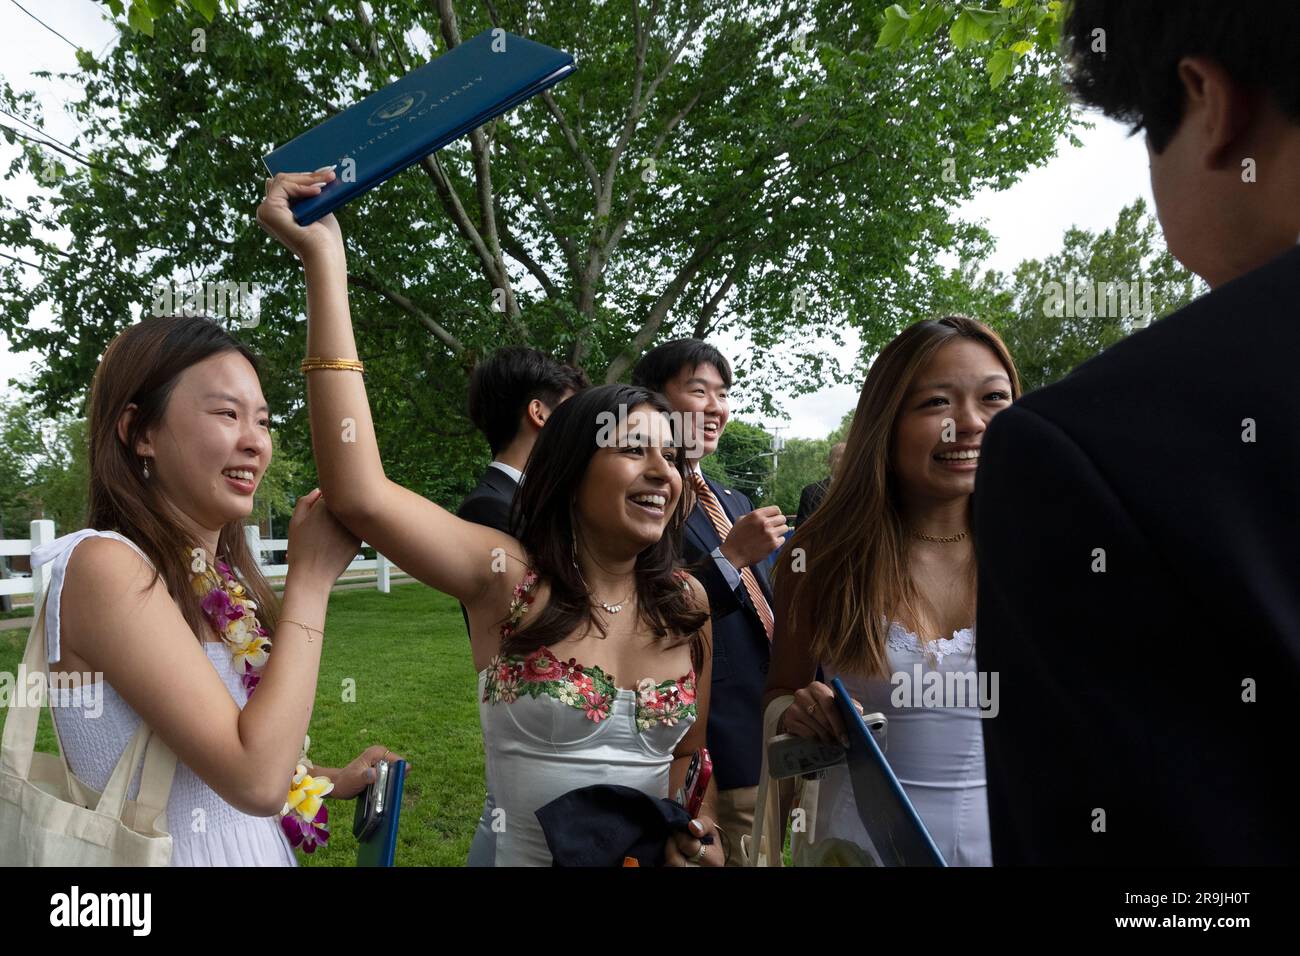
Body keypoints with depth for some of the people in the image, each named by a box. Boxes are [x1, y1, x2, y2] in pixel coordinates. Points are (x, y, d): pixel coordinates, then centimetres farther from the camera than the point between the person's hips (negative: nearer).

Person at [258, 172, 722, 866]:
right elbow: (359, 495, -30)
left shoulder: (687, 604, -4)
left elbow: (692, 752, 8)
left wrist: (694, 837, -13)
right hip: (519, 852, -3)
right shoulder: (509, 578, -16)